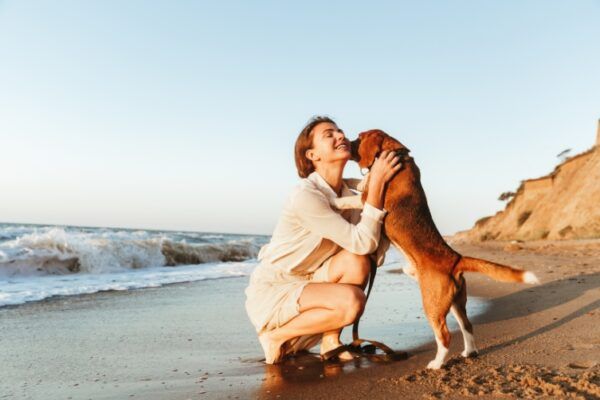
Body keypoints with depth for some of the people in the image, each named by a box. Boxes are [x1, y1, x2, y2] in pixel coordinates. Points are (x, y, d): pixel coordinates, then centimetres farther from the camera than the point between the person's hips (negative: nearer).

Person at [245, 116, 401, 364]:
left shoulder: (348, 196, 2)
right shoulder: (306, 196, -25)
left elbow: (372, 248, -7)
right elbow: (362, 243, -27)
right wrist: (376, 182, -27)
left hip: (303, 285, 7)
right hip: (270, 294, -7)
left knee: (357, 261, -19)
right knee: (351, 300, -28)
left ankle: (330, 342, -1)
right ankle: (276, 338, -5)